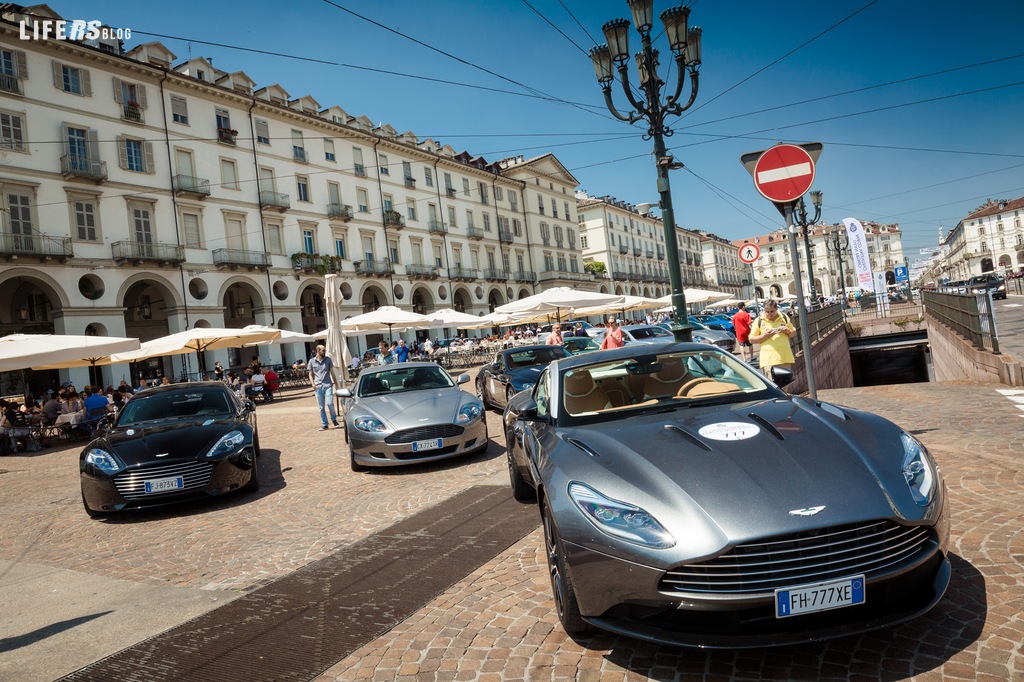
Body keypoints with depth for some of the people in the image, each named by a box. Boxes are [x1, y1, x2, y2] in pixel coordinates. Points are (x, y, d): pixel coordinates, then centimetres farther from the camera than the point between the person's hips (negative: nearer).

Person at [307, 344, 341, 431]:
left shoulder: (328, 360, 7)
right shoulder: (312, 361, 6)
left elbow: (332, 372, 10)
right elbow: (310, 374, 11)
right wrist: (313, 384, -4)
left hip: (328, 385, -1)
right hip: (318, 387, 1)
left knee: (330, 403, -14)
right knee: (321, 407, 3)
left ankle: (334, 419, 10)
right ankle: (324, 424, 12)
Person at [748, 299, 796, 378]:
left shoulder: (784, 317, 10)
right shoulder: (759, 321, 1)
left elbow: (793, 333, 20)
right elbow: (751, 339, 2)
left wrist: (788, 331, -3)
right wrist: (764, 336, -13)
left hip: (785, 358, 3)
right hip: (769, 360, -3)